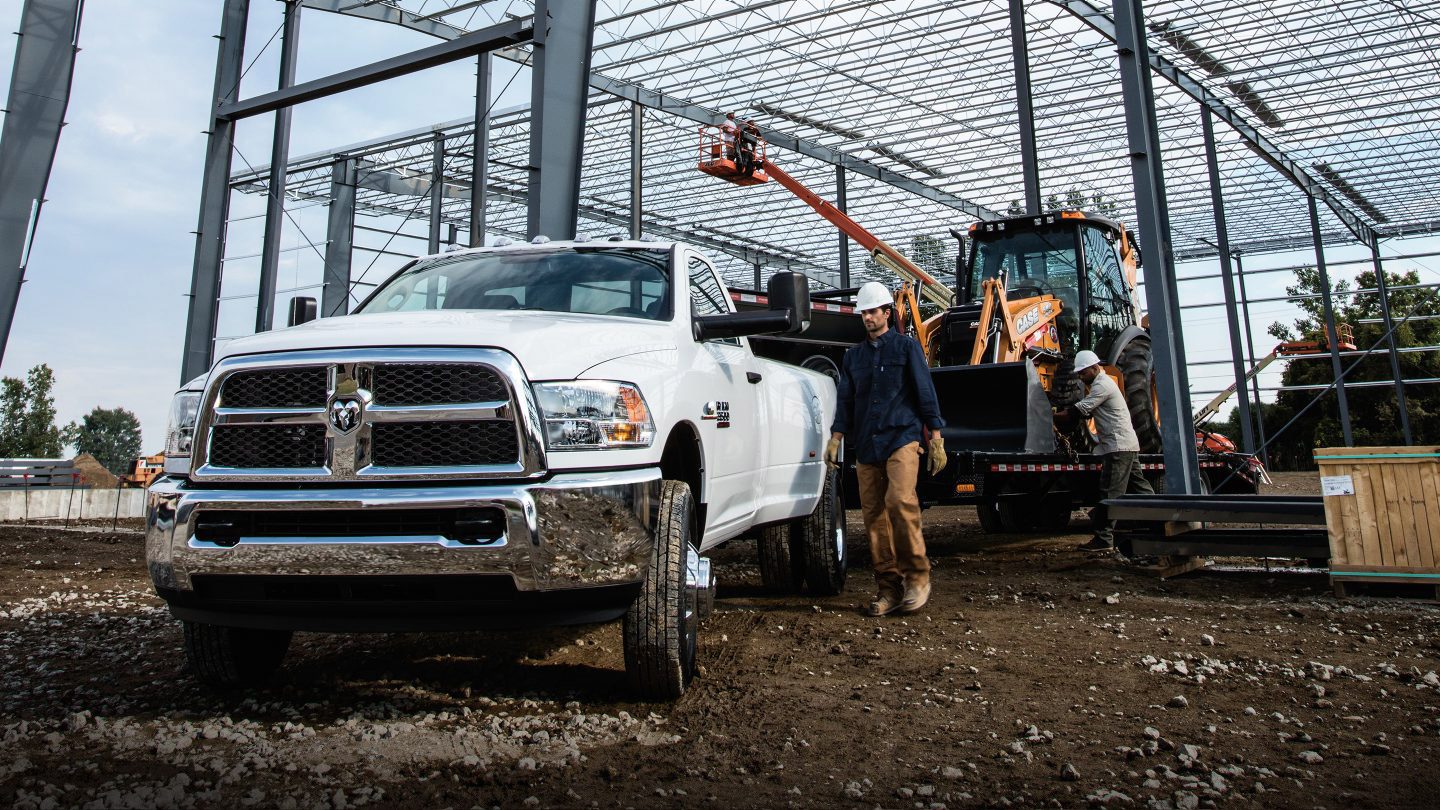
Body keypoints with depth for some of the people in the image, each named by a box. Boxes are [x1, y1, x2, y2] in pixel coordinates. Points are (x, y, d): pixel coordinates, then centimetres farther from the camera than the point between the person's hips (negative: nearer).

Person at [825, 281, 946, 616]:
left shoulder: (906, 346, 7)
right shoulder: (853, 355, 19)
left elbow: (925, 392, 3)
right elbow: (844, 399, 16)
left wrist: (936, 438, -3)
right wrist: (836, 437, 2)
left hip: (902, 439, -4)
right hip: (866, 445, 5)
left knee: (900, 501, -22)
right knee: (873, 514, 0)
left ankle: (917, 577, -10)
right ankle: (888, 588, 7)